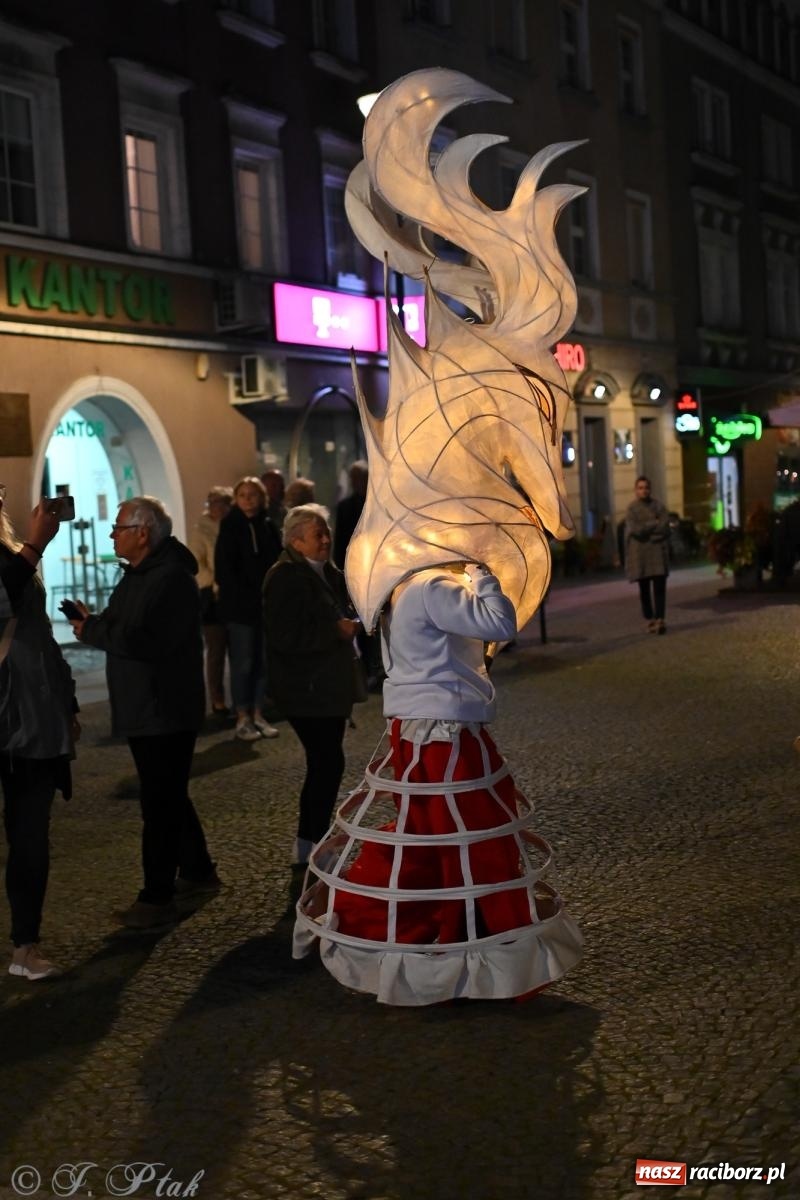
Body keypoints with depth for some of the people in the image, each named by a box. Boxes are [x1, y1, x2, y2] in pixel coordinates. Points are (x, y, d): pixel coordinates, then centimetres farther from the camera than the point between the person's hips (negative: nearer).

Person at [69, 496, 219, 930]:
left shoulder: (171, 579, -21)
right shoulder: (137, 575, 13)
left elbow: (145, 641, -30)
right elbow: (125, 630, 14)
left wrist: (92, 630, -18)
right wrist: (95, 623, -6)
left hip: (165, 711, -10)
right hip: (144, 709, 11)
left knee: (160, 803, -3)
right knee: (168, 796, 21)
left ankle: (157, 898, 5)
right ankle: (197, 870, 36)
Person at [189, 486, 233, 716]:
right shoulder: (200, 531, 2)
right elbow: (197, 565, -5)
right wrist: (214, 585, -17)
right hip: (213, 597, -3)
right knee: (216, 650, 1)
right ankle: (217, 700, 8)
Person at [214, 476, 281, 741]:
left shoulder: (267, 527, 9)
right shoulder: (230, 526, -4)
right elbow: (224, 568, -8)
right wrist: (244, 597, -13)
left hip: (266, 604, 5)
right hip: (239, 606, -4)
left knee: (263, 660, 7)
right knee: (242, 662, -2)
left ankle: (258, 714, 16)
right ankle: (243, 719, 5)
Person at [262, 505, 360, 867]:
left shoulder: (329, 574, 13)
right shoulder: (285, 577, -15)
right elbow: (285, 636, -24)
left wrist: (350, 626, 7)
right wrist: (336, 630, -20)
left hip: (329, 685, 9)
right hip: (305, 690, -9)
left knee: (324, 762, 12)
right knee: (328, 762, -10)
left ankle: (314, 840, 24)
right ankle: (308, 846, 0)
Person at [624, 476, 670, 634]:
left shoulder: (658, 506, 7)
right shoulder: (632, 509, 3)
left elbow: (664, 527, -5)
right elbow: (635, 529, -11)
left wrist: (645, 528, -8)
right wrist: (655, 524, -7)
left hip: (658, 553, 0)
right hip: (639, 554, 0)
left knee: (659, 588, -9)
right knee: (644, 590, 4)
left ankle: (660, 619, -11)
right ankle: (650, 620, 13)